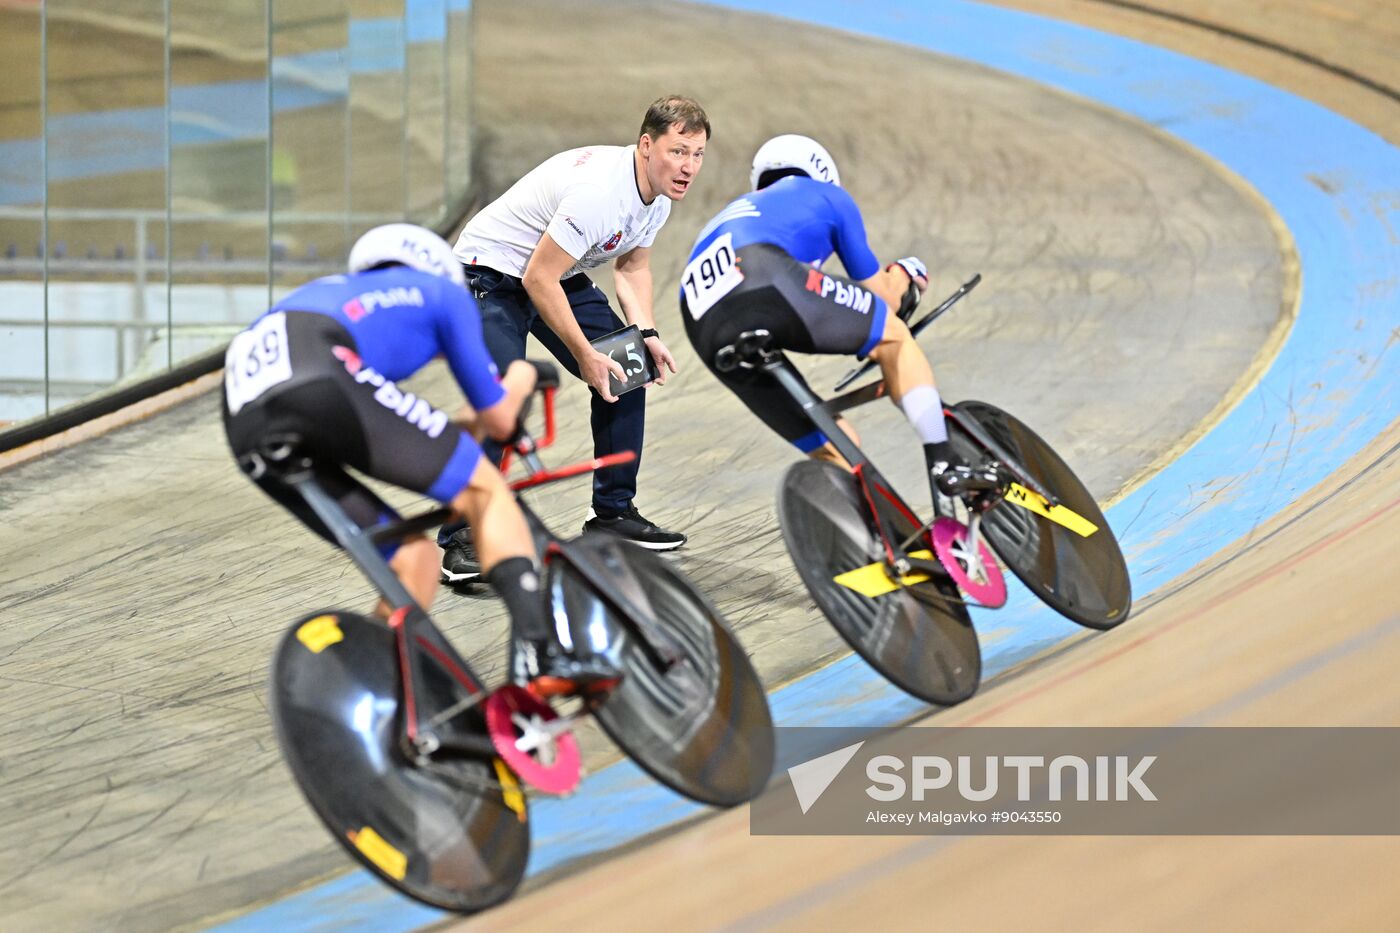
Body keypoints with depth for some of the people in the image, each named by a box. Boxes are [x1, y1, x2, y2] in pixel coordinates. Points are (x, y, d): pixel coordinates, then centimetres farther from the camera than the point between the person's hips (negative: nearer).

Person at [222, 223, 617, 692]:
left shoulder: (329, 290, 44)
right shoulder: (444, 292, 28)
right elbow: (499, 421, 29)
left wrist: (456, 425, 57)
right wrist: (520, 380, 50)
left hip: (247, 428, 6)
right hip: (318, 380, -6)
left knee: (414, 560, 17)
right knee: (486, 490, 5)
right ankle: (536, 652, -15)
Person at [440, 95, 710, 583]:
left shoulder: (658, 194, -3)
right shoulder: (598, 191, -33)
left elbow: (632, 266, 13)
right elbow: (538, 279, -30)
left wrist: (646, 334, -3)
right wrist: (584, 355, -24)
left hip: (559, 276, 9)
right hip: (492, 272, -9)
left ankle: (612, 511, 16)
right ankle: (461, 538, -17)